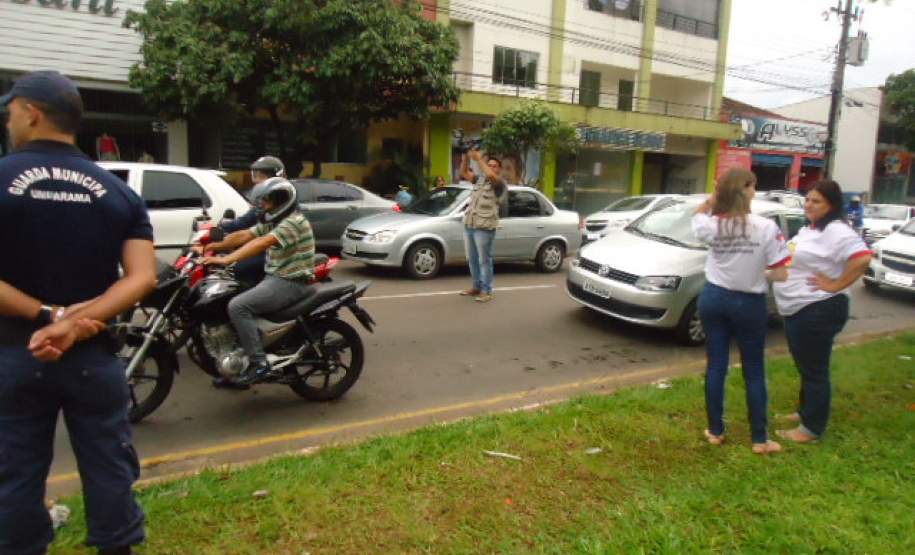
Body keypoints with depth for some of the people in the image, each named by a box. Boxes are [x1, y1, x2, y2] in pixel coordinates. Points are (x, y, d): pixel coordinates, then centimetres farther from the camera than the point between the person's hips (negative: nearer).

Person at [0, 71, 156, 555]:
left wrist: (45, 315, -15)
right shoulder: (118, 192, 0)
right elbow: (142, 278, -11)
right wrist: (74, 326, -16)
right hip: (93, 356, 2)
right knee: (108, 469, 12)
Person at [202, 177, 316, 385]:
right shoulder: (273, 222, 17)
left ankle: (259, 364, -21)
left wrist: (226, 260, -34)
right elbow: (243, 236, 9)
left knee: (237, 307, -24)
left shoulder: (293, 221, -16)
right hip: (275, 279, 11)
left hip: (291, 283, -11)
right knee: (232, 301, 13)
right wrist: (212, 246, -2)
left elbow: (261, 244, -29)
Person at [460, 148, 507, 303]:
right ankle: (477, 287, 26)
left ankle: (486, 292, 3)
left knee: (484, 260, -3)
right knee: (472, 259, 14)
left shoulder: (499, 184, -4)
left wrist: (479, 159, -18)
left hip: (484, 228, -7)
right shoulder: (480, 180, 17)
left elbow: (491, 176, -25)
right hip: (468, 225, 7)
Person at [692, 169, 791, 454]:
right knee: (754, 373, 11)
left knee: (715, 367, 11)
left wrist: (714, 198, 0)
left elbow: (698, 215, 18)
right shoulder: (766, 227, -15)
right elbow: (780, 274, -12)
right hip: (749, 304, -2)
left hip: (713, 299, 2)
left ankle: (715, 431, 21)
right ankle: (760, 439, 20)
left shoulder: (711, 226, -8)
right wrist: (760, 273, 9)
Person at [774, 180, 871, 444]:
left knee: (814, 370, 0)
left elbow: (863, 258, -30)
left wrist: (835, 286, -24)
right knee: (805, 367, 21)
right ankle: (805, 411, 36)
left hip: (818, 311, -10)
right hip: (797, 310, 10)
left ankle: (811, 428, 10)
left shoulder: (836, 231, -17)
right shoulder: (810, 230, 13)